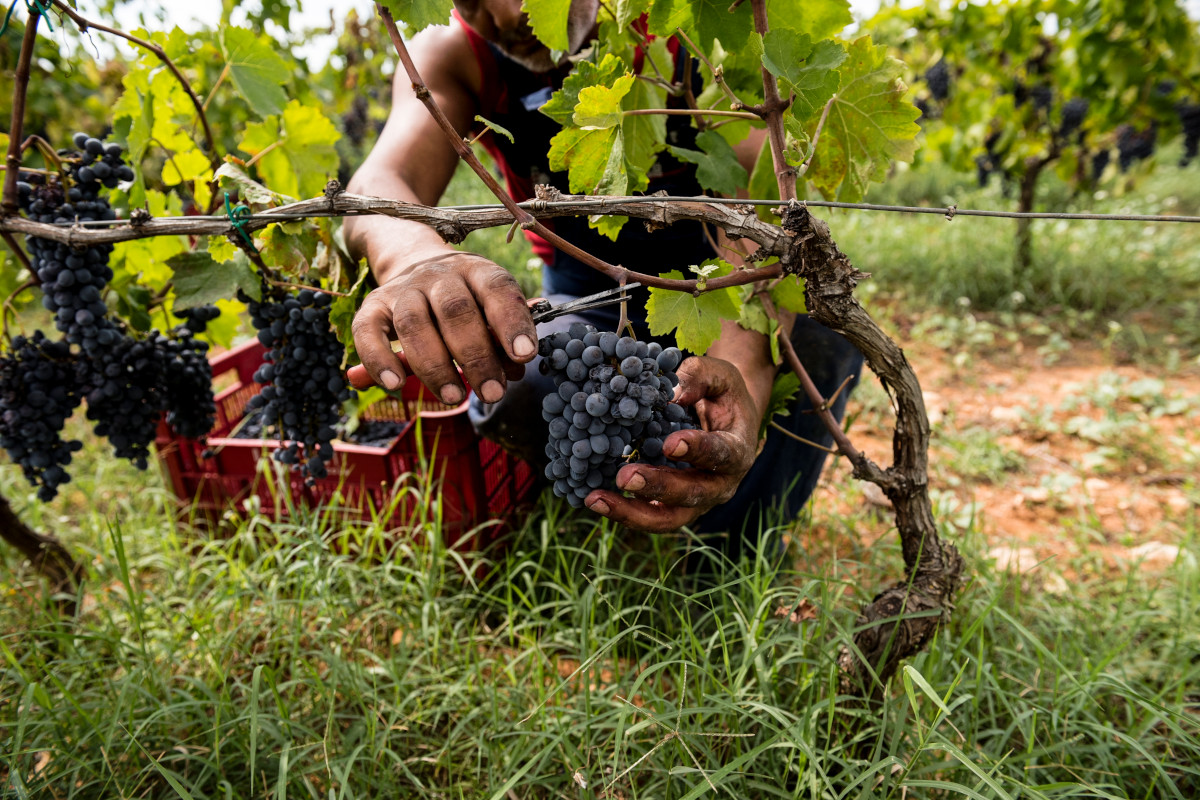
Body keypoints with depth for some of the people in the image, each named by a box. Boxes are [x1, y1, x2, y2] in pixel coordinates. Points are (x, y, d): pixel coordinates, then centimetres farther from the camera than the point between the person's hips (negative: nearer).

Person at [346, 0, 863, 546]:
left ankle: (733, 561, -12)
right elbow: (381, 184, -32)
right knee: (511, 400, -31)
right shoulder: (451, 56, -14)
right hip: (590, 303, 1)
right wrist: (415, 255, -59)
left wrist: (740, 368, -55)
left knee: (821, 321, -33)